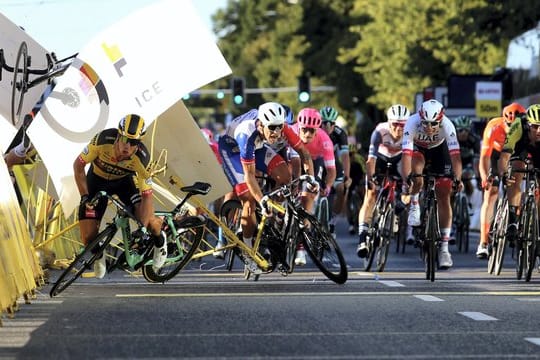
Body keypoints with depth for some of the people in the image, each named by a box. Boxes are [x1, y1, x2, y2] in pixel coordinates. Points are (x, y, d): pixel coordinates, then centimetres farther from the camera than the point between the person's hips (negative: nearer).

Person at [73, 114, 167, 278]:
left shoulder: (141, 157, -34)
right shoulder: (103, 140, -36)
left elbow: (147, 195, -26)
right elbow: (78, 165, -20)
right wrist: (84, 196, -24)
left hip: (124, 181, 0)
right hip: (97, 180, 0)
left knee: (148, 220, -24)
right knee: (89, 238, -12)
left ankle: (160, 240, 15)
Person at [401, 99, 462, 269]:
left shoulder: (447, 125, -35)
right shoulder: (412, 123, -36)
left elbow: (455, 155, -40)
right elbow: (406, 154, -41)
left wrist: (457, 179, -54)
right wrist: (406, 179, -53)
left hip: (439, 149, 0)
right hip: (418, 149, 0)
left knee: (444, 198, -6)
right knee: (416, 173, -36)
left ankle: (444, 247, -1)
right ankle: (414, 205, -5)